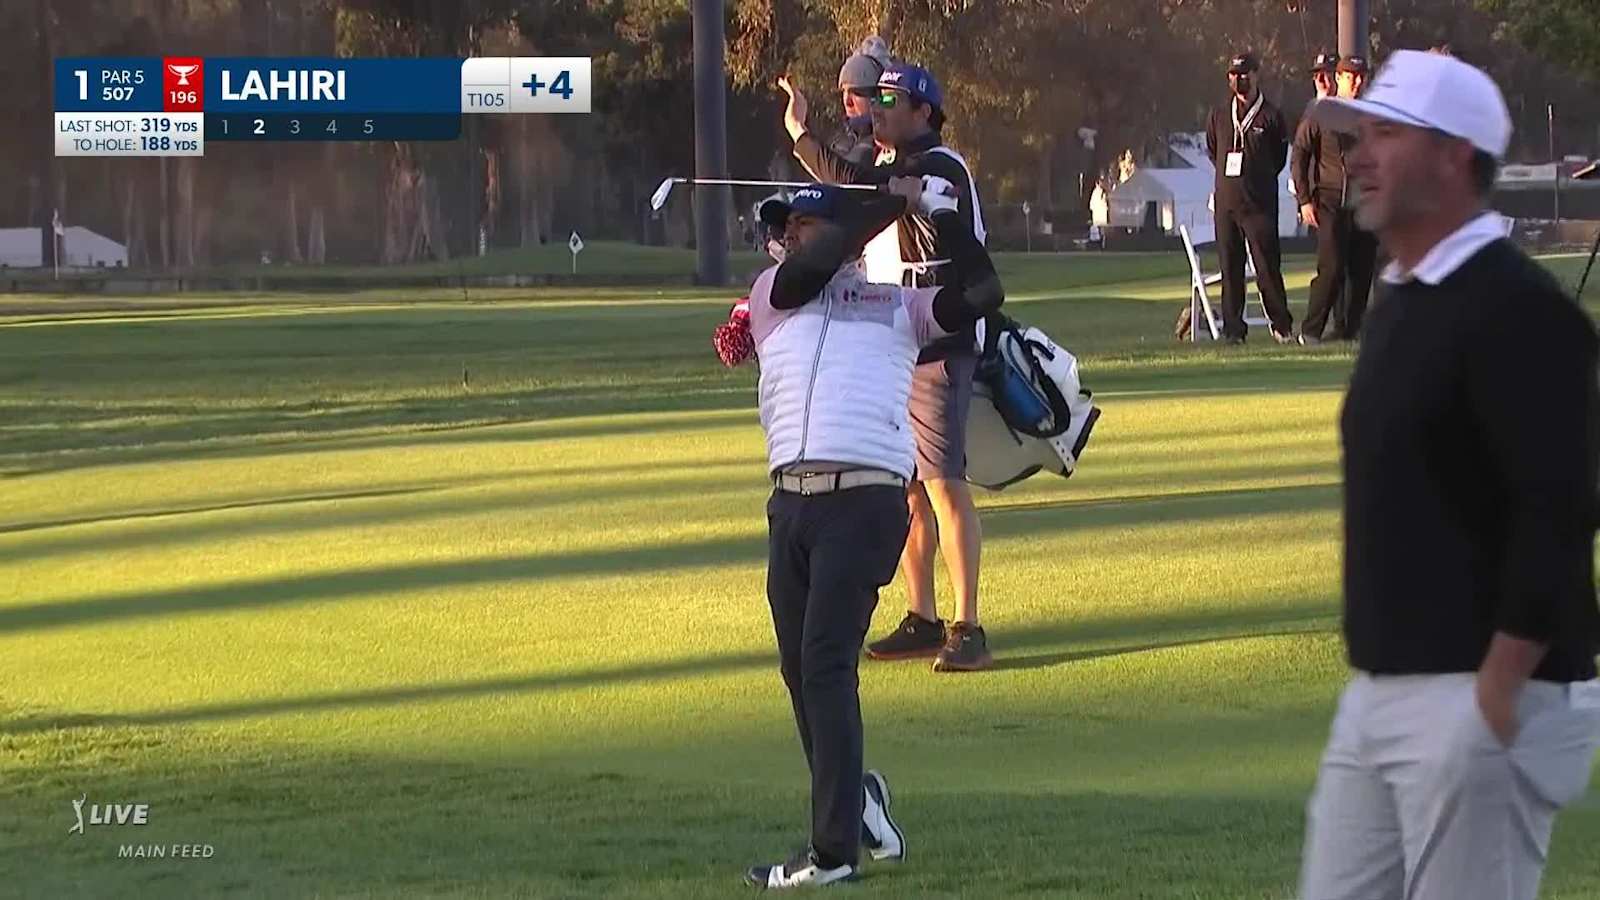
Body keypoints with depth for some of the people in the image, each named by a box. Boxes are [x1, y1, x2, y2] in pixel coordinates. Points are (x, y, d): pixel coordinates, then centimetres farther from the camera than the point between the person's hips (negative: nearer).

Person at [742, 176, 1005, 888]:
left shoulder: (899, 307, 16)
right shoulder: (775, 294, 20)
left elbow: (981, 293, 3)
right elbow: (811, 265, 0)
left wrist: (943, 213, 6)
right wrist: (891, 203, 6)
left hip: (867, 500, -4)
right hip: (791, 502, 4)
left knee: (826, 663, -12)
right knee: (800, 668, 8)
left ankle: (834, 849, -12)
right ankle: (857, 807, 26)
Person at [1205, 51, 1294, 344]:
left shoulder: (1270, 117, 2)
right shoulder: (1218, 116, 13)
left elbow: (1280, 156, 10)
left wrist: (1259, 179, 10)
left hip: (1259, 203, -4)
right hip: (1226, 202, 4)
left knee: (1268, 267, -6)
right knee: (1230, 268, 2)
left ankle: (1282, 325, 2)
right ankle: (1234, 328, 5)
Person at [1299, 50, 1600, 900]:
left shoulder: (1516, 309, -14)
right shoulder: (1399, 304, 17)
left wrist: (1500, 688, -22)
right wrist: (1374, 683, 19)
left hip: (1480, 698, -10)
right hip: (1379, 694, 10)